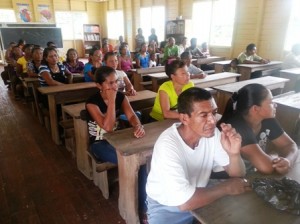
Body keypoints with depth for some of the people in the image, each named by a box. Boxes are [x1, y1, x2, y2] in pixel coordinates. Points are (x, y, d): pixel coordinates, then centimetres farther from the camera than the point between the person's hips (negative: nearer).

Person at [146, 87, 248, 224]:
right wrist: (226, 188, -22)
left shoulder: (212, 133, -12)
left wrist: (234, 154, -28)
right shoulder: (167, 145, -32)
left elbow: (238, 175, -6)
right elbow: (184, 202, -35)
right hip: (166, 208, -4)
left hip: (198, 197, 5)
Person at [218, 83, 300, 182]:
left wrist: (287, 161, -20)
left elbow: (290, 145, 1)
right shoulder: (236, 127, -31)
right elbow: (266, 166, -36)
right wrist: (277, 160, -14)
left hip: (252, 174, 7)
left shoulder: (267, 119, -7)